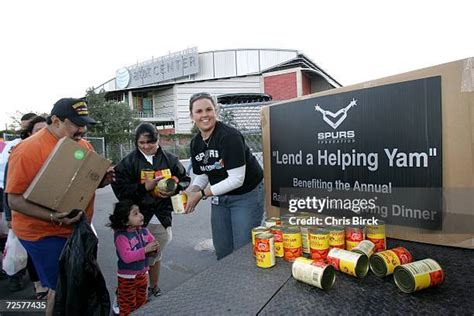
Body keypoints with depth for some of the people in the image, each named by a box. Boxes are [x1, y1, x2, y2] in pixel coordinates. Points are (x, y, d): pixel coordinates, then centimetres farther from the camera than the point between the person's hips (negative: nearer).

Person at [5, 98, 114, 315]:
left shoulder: (83, 144, 1)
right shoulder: (28, 150, -19)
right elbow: (15, 200, -17)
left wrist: (102, 180, -8)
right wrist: (53, 217, -30)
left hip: (78, 229, 7)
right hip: (44, 234, -6)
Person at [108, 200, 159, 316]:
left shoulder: (144, 231, -3)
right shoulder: (121, 236, -22)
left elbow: (153, 244, 3)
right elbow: (126, 257, -30)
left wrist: (155, 248, -20)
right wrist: (145, 250, -35)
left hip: (142, 274, 6)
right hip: (127, 277, -6)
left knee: (142, 304, 23)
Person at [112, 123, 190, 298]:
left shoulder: (170, 159, 0)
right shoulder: (128, 162, -6)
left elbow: (185, 180, 6)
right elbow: (120, 190, -12)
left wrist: (173, 189, -13)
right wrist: (144, 187, -21)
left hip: (162, 217, 3)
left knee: (156, 255, 21)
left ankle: (154, 288, 42)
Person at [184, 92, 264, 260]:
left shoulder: (229, 136, -23)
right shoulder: (195, 143, 0)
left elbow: (237, 179, -26)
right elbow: (202, 176, 9)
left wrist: (201, 194, -22)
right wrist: (189, 192, -11)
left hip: (246, 195, -7)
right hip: (220, 197, 7)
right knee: (222, 250, 16)